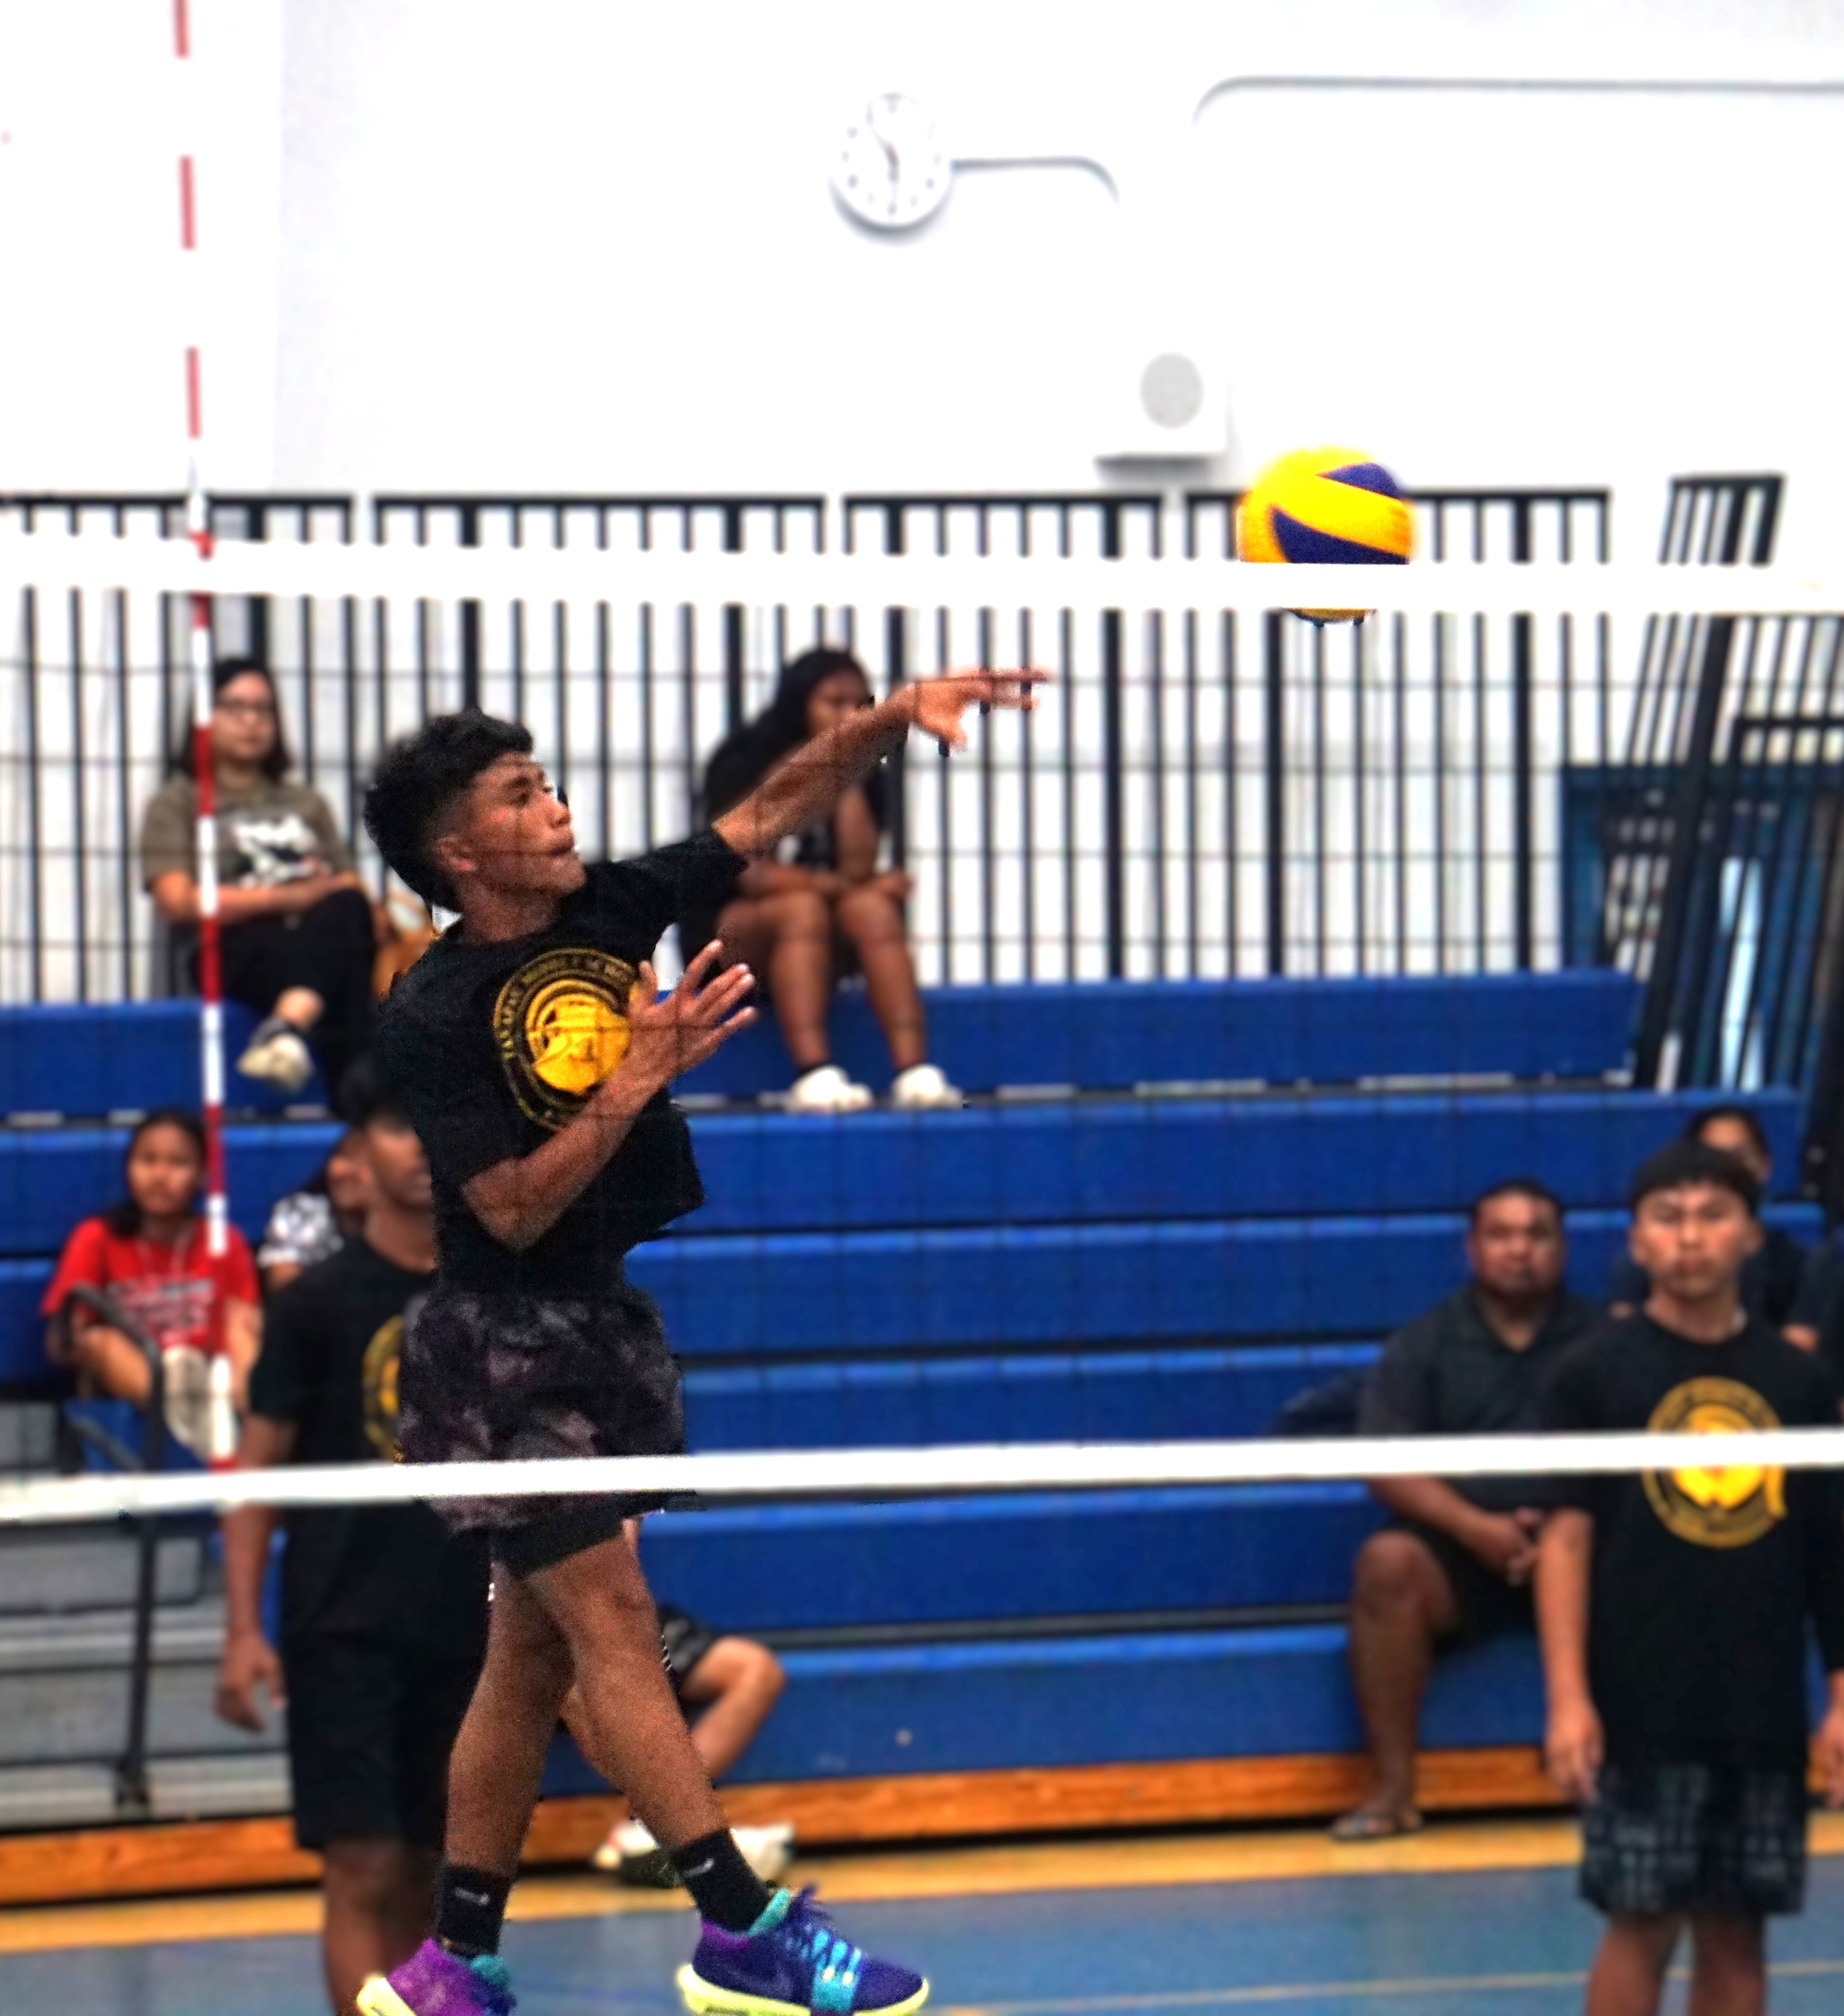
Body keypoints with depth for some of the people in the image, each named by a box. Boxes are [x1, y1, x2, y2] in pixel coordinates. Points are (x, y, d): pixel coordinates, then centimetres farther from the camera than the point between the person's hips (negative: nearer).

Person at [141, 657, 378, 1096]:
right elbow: (178, 902, 0)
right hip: (236, 951, -4)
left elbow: (350, 888, 22)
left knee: (347, 910, -36)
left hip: (326, 934, 4)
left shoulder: (307, 804, 34)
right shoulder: (176, 804, 16)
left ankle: (290, 1027, -62)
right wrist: (286, 897, -9)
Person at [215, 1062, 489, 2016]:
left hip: (464, 1629, 4)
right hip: (344, 1627, -4)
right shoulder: (319, 1301, -3)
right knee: (362, 1868, -11)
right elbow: (257, 1473, -2)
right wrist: (243, 1630, -9)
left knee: (422, 1875, 7)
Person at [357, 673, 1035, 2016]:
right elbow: (514, 1210, -19)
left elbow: (772, 812, 8)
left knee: (536, 1658, 10)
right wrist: (640, 1078, -25)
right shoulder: (435, 1019, -15)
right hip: (505, 1350, -8)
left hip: (601, 1326, 8)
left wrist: (893, 717, -5)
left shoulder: (607, 915, 3)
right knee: (615, 1631, -10)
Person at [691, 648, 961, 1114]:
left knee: (872, 908, -28)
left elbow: (858, 868, -11)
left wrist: (848, 780, -12)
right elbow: (753, 875, -18)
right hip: (729, 930, -4)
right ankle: (813, 1076, -52)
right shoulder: (744, 770, -8)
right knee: (802, 908, -35)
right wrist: (844, 885, -19)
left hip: (823, 951, 4)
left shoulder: (861, 775, 4)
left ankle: (914, 1071, -43)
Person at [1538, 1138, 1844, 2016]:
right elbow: (1565, 1537, -4)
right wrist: (1568, 1699, -11)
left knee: (1735, 1931, 7)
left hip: (1763, 1710, 3)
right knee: (1641, 1923, -1)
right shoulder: (1597, 1375, -2)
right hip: (1642, 1711, -3)